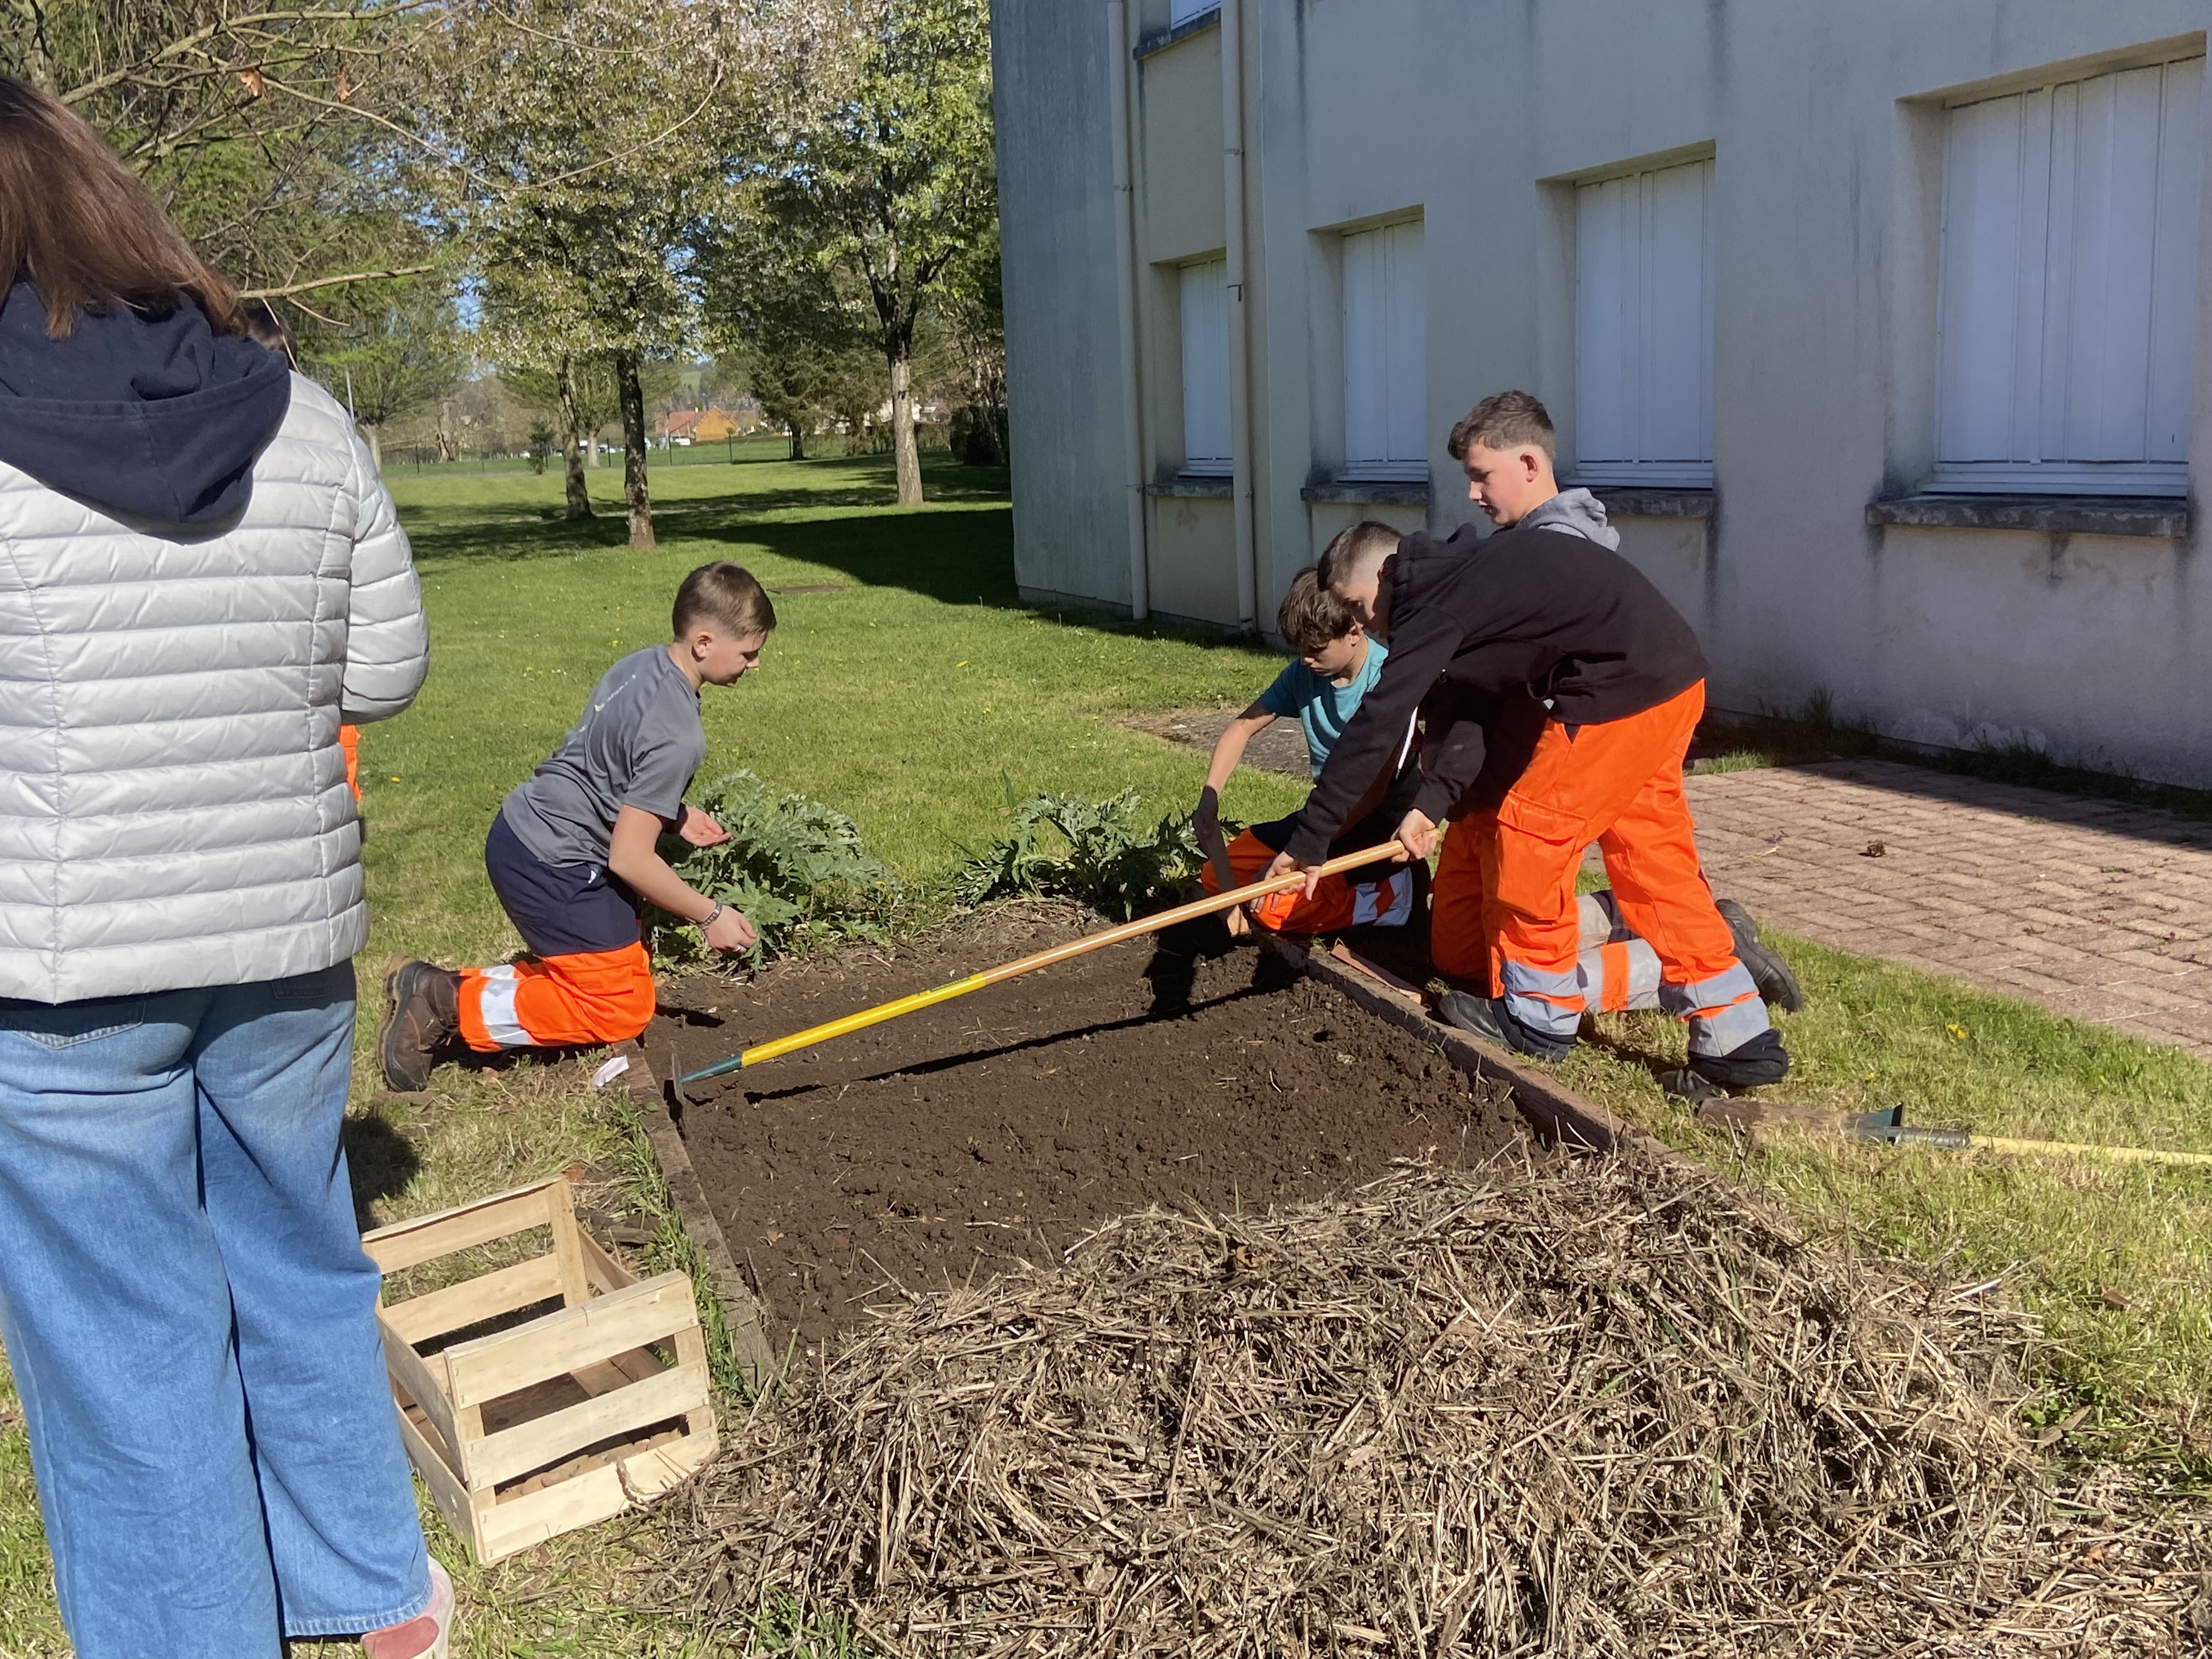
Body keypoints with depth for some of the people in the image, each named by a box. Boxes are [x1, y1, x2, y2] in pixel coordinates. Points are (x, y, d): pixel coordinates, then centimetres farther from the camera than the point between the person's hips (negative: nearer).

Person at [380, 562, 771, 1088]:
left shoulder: (642, 664, 4)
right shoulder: (676, 735, -23)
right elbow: (629, 860, -21)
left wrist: (673, 814, 10)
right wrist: (711, 916, -11)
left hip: (519, 831, 9)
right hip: (553, 867, -9)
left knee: (625, 962, 18)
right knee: (622, 1008, 1)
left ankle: (444, 988, 11)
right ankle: (450, 1005, -3)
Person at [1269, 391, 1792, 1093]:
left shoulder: (1434, 600, -9)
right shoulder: (1462, 577, 20)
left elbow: (1376, 727, -12)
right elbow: (1467, 710, 15)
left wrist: (1309, 842, -9)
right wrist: (1433, 803, 1)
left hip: (1620, 693, -10)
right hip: (1675, 686, 10)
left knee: (1532, 831, 3)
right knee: (1653, 856, 14)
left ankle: (1537, 1017, 17)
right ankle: (1738, 1035, 17)